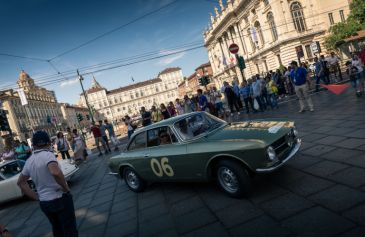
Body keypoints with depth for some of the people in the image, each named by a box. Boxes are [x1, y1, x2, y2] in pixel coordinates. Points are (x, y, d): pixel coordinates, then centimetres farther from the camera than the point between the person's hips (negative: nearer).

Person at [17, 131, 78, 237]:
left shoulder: (29, 161, 4)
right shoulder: (48, 155, -18)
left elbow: (21, 182, 16)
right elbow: (55, 172, -38)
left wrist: (37, 197, 13)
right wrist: (66, 188, -22)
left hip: (44, 203, 7)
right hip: (60, 199, -7)